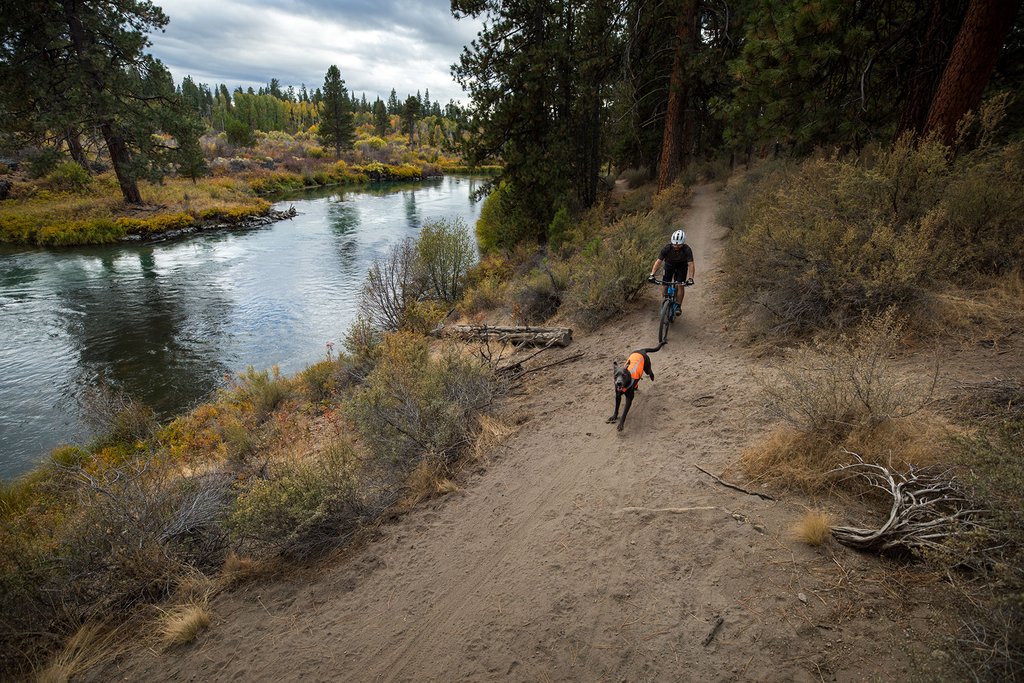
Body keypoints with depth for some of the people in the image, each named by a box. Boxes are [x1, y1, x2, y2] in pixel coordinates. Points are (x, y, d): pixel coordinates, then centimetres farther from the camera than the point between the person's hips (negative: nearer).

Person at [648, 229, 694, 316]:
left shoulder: (687, 250, -32)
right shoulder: (667, 248, -31)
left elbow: (690, 264, -37)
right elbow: (658, 261, -35)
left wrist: (690, 278, -51)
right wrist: (652, 274, -48)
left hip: (682, 266, -1)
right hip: (669, 265, 1)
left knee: (680, 285, -14)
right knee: (666, 285, -7)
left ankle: (678, 306, -3)